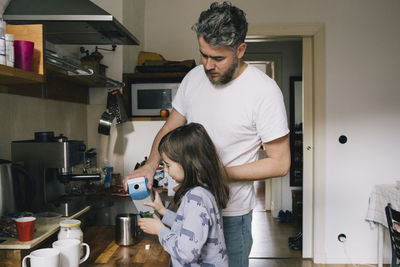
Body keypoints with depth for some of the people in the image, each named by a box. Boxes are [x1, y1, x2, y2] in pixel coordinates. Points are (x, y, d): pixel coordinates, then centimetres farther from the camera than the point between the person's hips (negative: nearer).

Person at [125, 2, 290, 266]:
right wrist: (151, 164, -11)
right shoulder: (194, 78, -2)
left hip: (231, 212, -5)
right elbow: (169, 130, 8)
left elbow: (280, 163, -15)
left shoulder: (264, 91, -18)